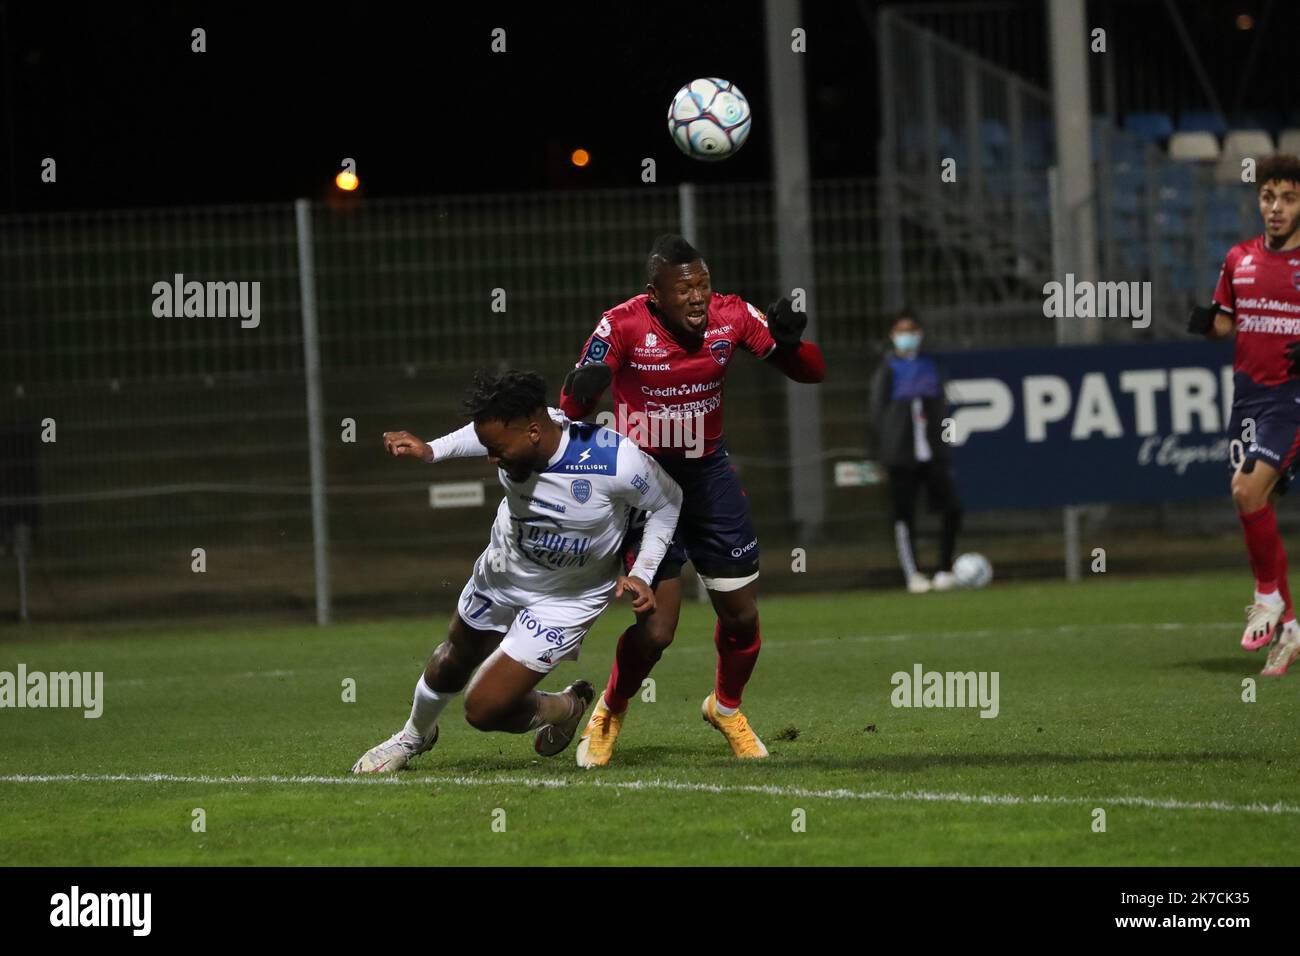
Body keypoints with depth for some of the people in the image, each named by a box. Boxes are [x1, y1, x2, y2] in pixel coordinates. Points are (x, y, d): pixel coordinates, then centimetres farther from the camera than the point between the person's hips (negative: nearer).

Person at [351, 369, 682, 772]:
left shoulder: (617, 462, -38)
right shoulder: (512, 434, -26)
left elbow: (667, 502, -15)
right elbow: (481, 433, 3)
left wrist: (642, 573, -20)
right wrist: (430, 450, -10)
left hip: (564, 600, -4)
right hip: (501, 572, 4)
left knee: (484, 710, -10)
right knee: (454, 660, 28)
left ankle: (563, 709, 22)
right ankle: (414, 736, 59)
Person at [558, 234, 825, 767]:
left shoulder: (732, 317, -10)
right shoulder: (623, 326, -19)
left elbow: (811, 373, -3)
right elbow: (572, 407, -15)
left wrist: (789, 342, -26)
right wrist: (584, 387, -40)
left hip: (709, 473, 4)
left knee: (742, 616, 6)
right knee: (656, 630, -11)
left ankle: (726, 708, 36)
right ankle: (608, 715, 18)